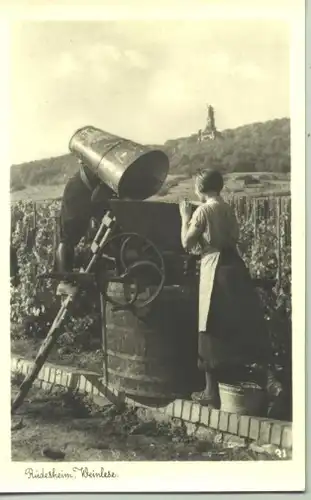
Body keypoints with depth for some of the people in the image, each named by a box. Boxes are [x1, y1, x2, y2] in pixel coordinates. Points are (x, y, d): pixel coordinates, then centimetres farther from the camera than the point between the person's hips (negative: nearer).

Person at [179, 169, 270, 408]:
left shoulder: (203, 211, -10)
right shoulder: (228, 209, 10)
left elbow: (187, 243, -8)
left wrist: (185, 217, 4)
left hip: (215, 269, -7)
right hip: (234, 265, 7)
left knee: (214, 330, -1)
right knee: (240, 324, 14)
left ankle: (212, 392, 5)